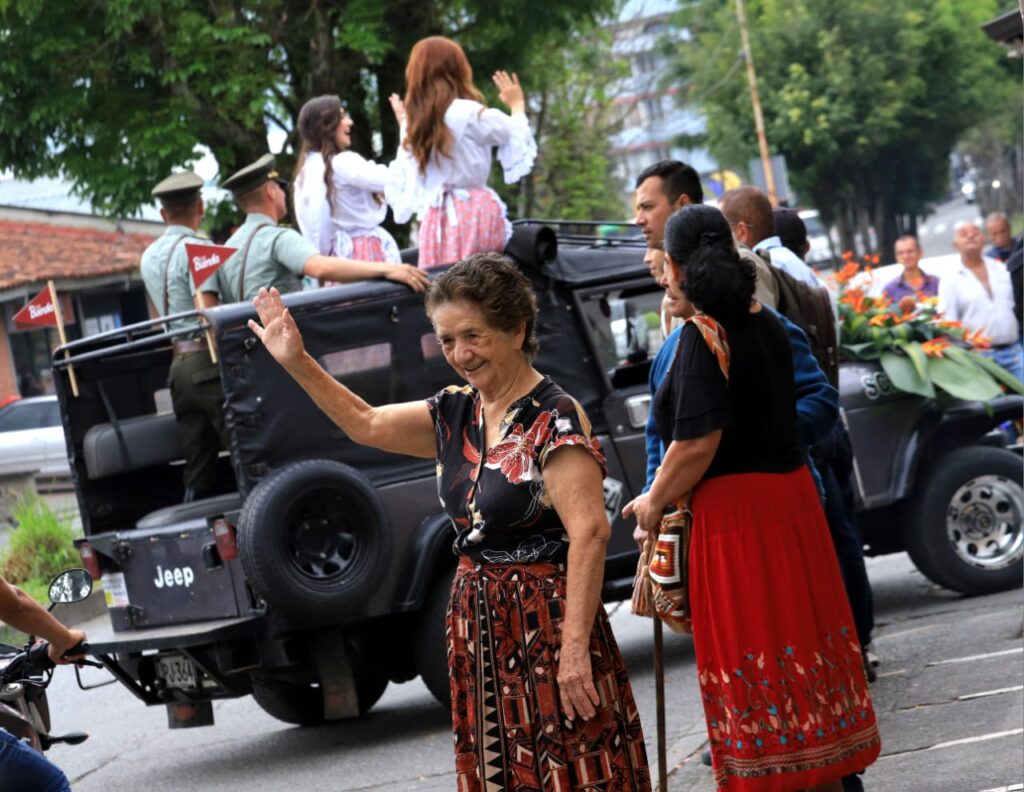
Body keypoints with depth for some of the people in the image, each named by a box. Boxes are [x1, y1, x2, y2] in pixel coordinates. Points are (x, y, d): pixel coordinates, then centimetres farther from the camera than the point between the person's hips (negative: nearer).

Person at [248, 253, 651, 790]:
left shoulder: (553, 419, -15)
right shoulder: (456, 414, 8)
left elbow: (589, 531, -21)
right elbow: (366, 424, 21)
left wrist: (575, 646, -26)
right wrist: (296, 362, 13)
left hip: (547, 623, -8)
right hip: (477, 625, 8)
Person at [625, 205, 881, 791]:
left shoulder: (704, 335, -14)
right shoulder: (765, 323, 9)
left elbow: (698, 442, -20)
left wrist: (654, 503, -6)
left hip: (736, 506, -8)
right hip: (792, 495, 8)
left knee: (753, 666, 0)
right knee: (804, 644, 15)